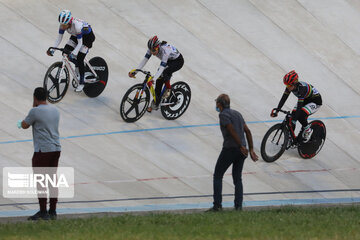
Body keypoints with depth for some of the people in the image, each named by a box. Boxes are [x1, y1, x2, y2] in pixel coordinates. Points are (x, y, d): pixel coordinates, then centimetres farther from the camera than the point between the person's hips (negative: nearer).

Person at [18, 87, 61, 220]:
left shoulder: (35, 111, -12)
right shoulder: (55, 110, 11)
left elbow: (25, 125, 1)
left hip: (42, 151, -7)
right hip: (56, 149, 7)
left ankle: (43, 212, 0)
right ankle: (53, 211, 13)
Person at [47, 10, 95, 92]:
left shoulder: (77, 26, -40)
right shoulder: (63, 25, -22)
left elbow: (80, 43, -35)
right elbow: (59, 38, -12)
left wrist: (73, 54, -45)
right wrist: (52, 49, -22)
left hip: (88, 36, -7)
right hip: (76, 35, 7)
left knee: (79, 59, -13)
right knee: (66, 51, -10)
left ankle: (82, 82, 3)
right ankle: (78, 65, 17)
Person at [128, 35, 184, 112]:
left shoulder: (165, 50, -40)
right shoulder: (152, 48, -21)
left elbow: (162, 67, -45)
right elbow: (144, 60, -18)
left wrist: (153, 79, -55)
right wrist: (135, 71, -27)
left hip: (178, 61, -7)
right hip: (169, 61, 7)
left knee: (163, 73, -33)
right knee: (159, 81, -3)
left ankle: (168, 88, -5)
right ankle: (155, 104, 9)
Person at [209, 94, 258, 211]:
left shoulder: (223, 114, -8)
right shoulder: (237, 113, 16)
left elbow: (232, 130, -19)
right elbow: (247, 131, 13)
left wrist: (241, 146, -18)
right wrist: (251, 150, 11)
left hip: (230, 149, -7)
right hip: (241, 151, 7)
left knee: (217, 176, 5)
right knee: (237, 178, 14)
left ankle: (217, 205, -1)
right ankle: (238, 206, 5)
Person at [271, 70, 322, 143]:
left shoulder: (302, 88, -38)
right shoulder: (290, 86, -18)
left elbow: (299, 106, -41)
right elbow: (283, 98, -14)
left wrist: (293, 120, -45)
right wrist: (277, 110, -24)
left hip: (316, 101, -7)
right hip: (306, 99, 7)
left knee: (300, 115, -26)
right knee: (293, 115, -9)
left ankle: (308, 130, -1)